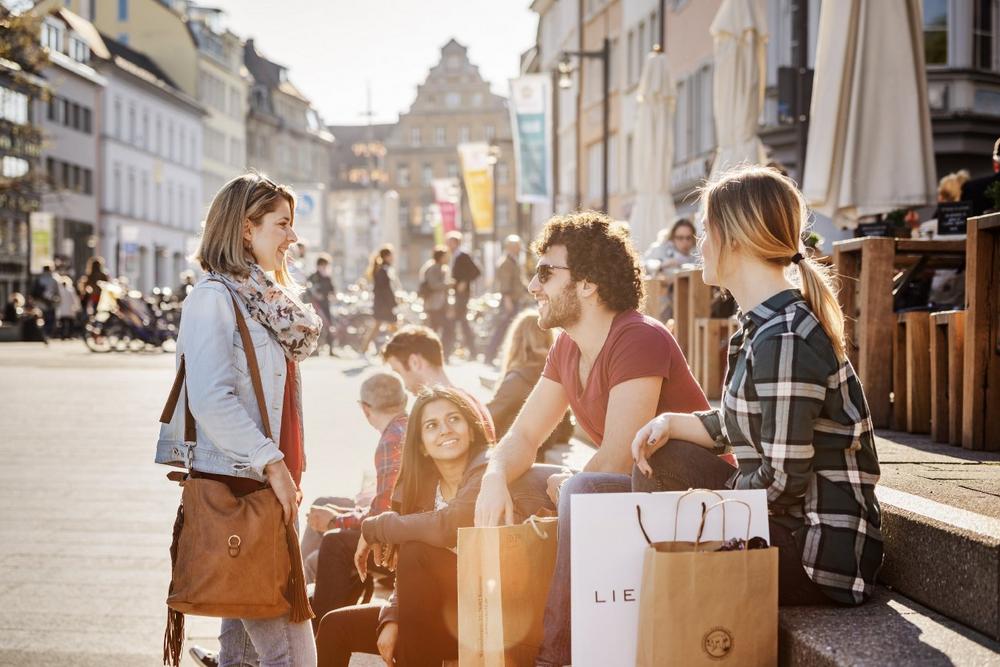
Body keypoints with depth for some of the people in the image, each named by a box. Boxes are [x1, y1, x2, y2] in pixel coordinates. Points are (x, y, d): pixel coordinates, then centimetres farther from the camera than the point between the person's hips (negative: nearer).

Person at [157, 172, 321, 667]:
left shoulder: (268, 297, 17)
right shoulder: (213, 297, -11)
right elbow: (211, 400, -20)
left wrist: (289, 466, 14)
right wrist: (272, 462, -19)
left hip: (272, 479, 9)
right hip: (237, 482, -9)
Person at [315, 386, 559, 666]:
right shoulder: (421, 487, 6)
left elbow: (448, 527, -31)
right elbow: (410, 579, 7)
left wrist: (375, 527, -16)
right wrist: (391, 620, -12)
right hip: (449, 613, 7)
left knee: (417, 551, -26)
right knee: (335, 626, 1)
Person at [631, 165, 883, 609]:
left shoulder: (783, 340, -23)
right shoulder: (761, 325, 9)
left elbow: (784, 479, -23)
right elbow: (733, 428, 19)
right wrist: (671, 423, 1)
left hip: (822, 557, -9)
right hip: (783, 524, 9)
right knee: (662, 460, 7)